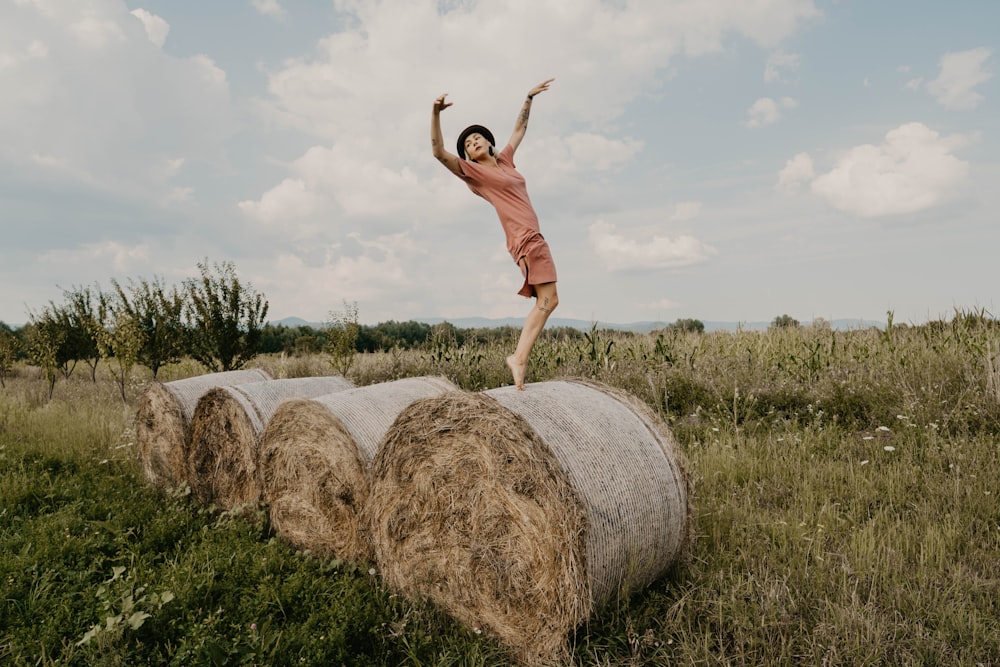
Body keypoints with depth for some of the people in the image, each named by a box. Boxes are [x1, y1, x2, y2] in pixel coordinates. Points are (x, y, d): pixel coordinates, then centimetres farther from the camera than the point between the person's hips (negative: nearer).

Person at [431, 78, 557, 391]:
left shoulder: (504, 160, 20)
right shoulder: (473, 171, 1)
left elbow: (519, 130, 35)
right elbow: (439, 152, -10)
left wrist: (529, 98, 39)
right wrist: (436, 114, -20)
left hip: (532, 237, 8)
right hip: (525, 237, -8)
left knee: (545, 302, 4)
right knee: (548, 299, -15)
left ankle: (519, 357, 2)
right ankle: (520, 358, -16)